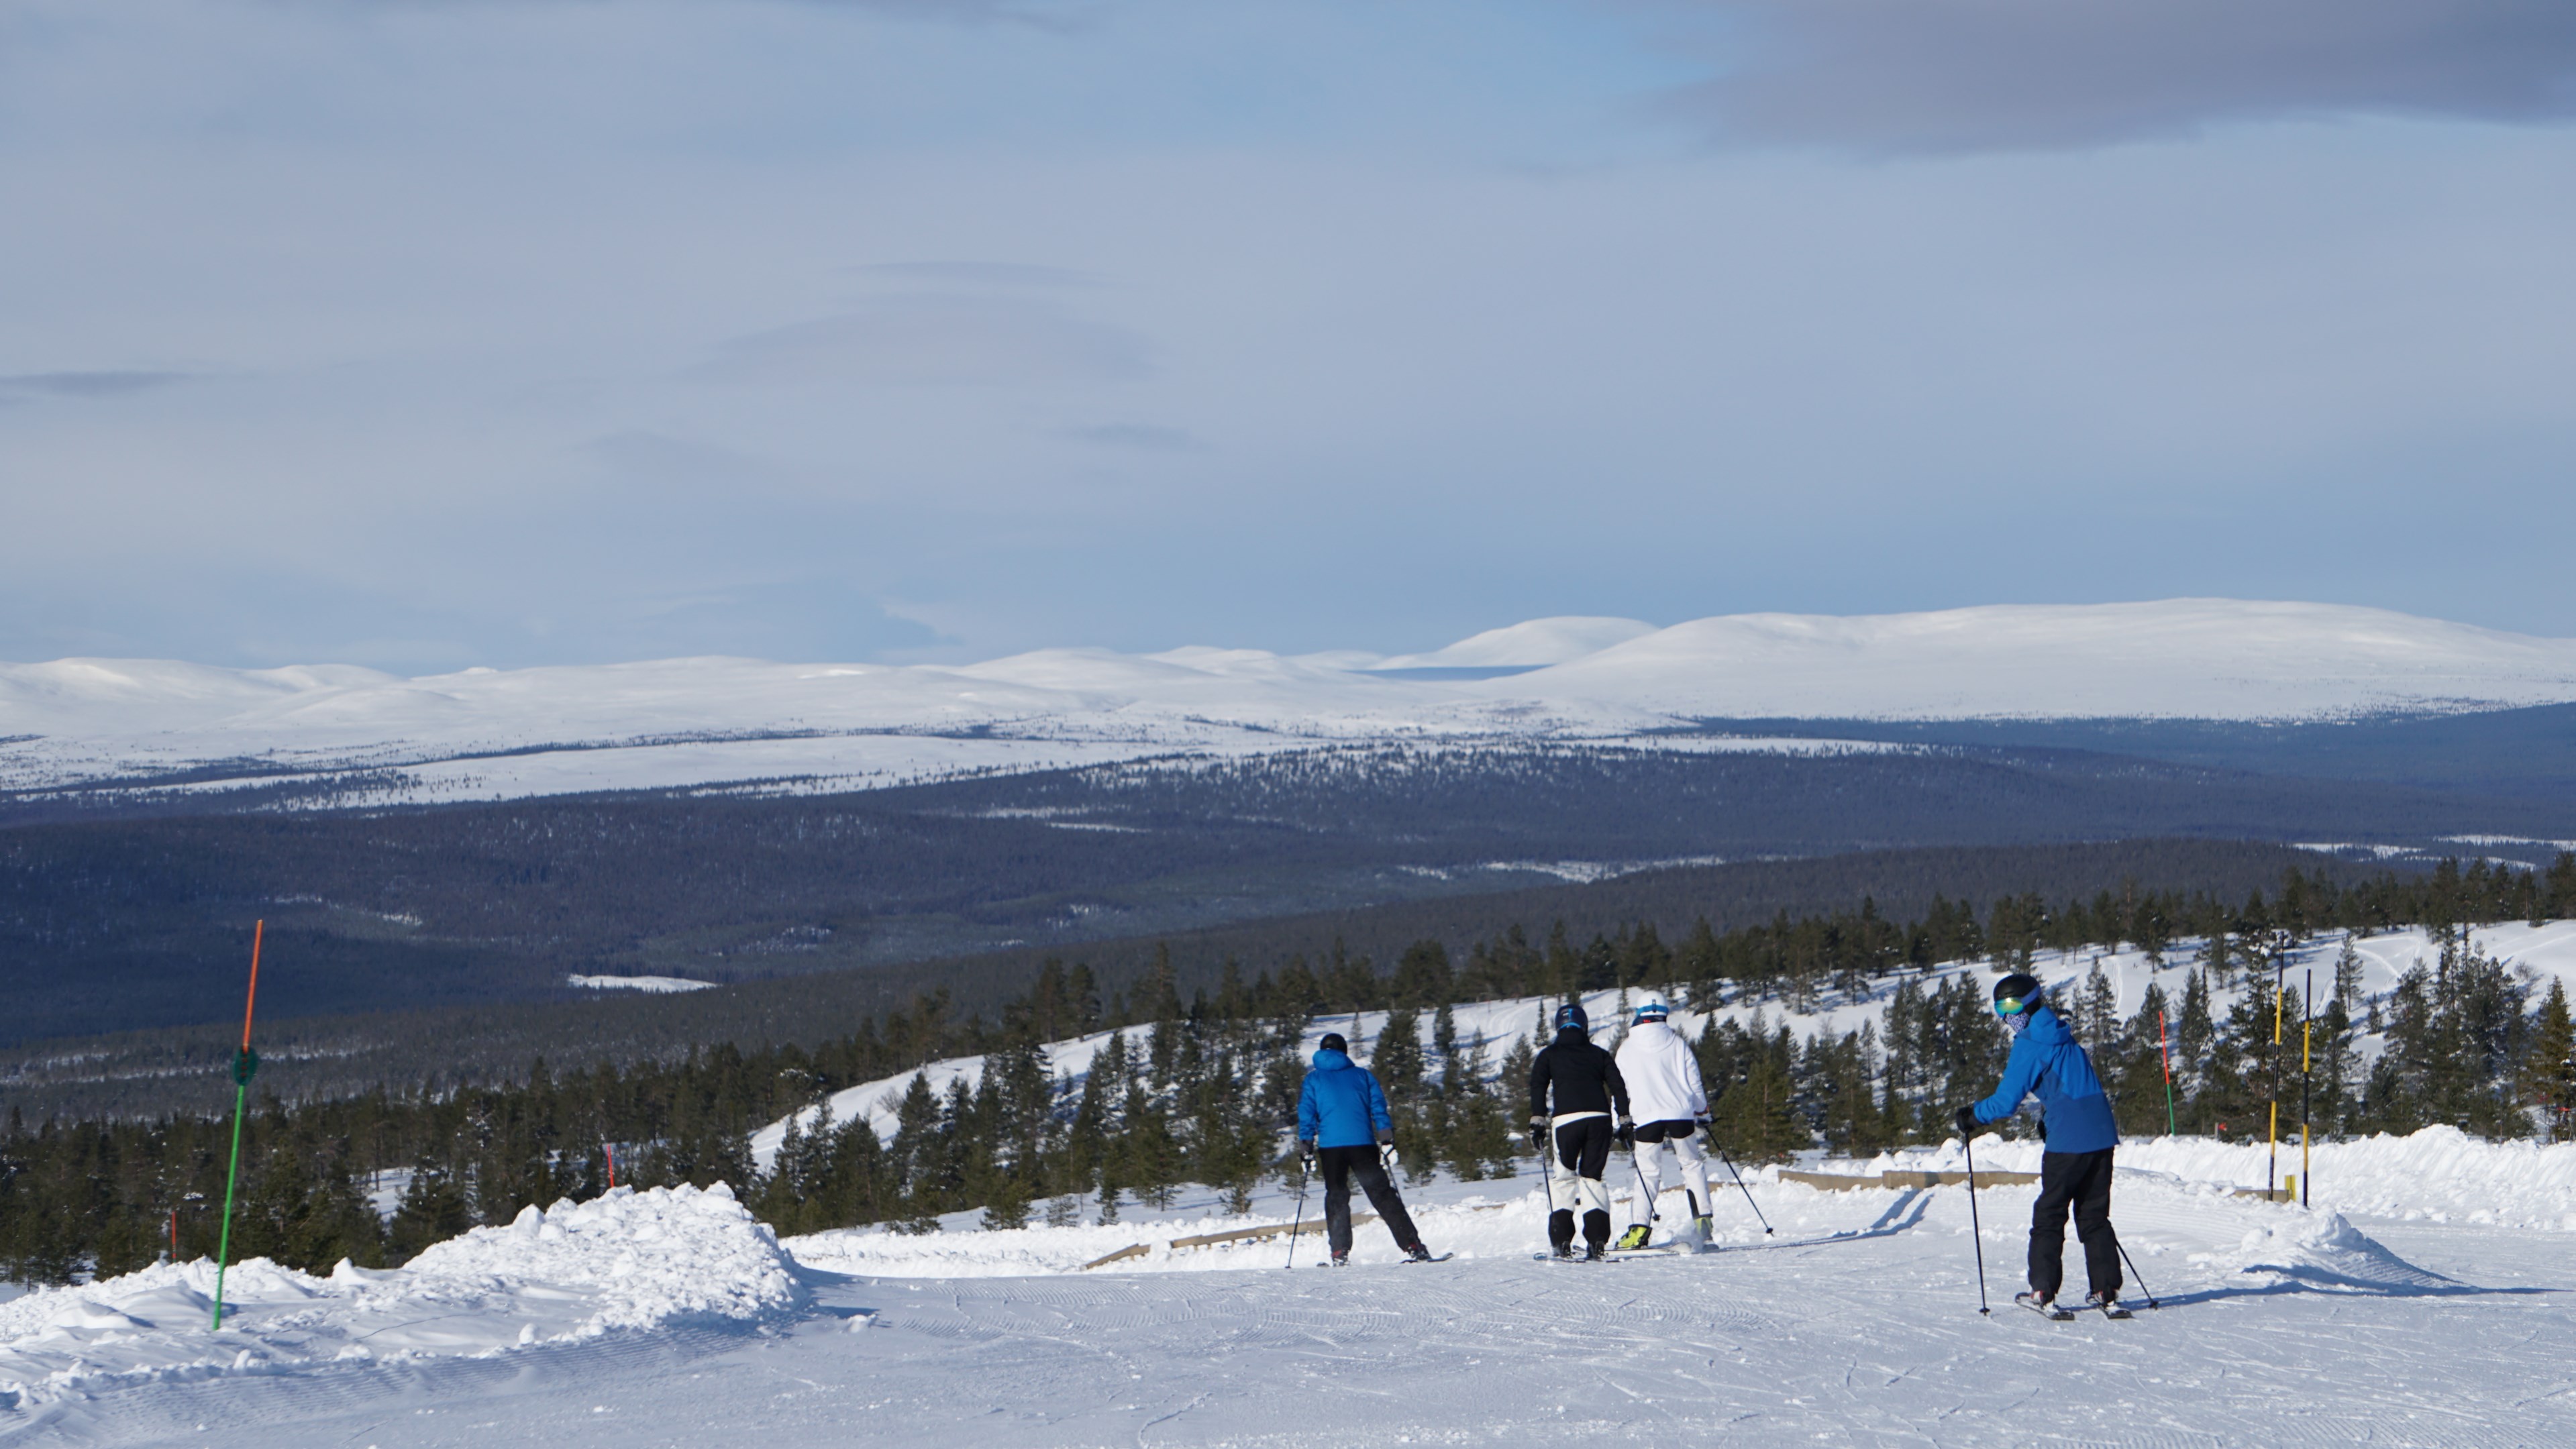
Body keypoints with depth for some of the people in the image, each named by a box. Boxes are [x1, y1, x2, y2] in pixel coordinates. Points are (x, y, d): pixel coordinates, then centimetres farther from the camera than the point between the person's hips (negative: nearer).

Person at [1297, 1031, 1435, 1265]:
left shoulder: (1313, 1080, 11)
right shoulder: (1363, 1075, 14)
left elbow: (1306, 1114, 5)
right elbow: (1378, 1106, 7)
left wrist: (1306, 1144, 7)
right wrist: (1386, 1137, 5)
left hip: (1330, 1146, -1)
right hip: (1363, 1143, 1)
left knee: (1336, 1197, 8)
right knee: (1382, 1194, 2)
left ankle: (1340, 1254, -5)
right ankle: (1412, 1245, -6)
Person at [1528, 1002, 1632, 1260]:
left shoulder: (1549, 1054, 14)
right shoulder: (1598, 1054, 19)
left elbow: (1538, 1087, 2)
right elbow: (1618, 1086, 11)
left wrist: (1537, 1122, 0)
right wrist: (1623, 1121, 14)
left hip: (1566, 1120, -2)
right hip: (1599, 1119, 2)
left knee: (1563, 1178, 8)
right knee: (1592, 1178, 10)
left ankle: (1562, 1240, -4)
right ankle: (1597, 1240, -5)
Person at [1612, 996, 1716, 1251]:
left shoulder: (1627, 1049, 6)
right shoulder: (1677, 1044, 7)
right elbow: (1694, 1082, 9)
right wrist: (1703, 1113, 22)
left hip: (1646, 1117, -1)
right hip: (1680, 1115, 1)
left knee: (1648, 1172, 2)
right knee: (1692, 1165, 13)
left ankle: (1641, 1226, -11)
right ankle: (1703, 1219, 4)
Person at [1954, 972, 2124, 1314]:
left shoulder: (2030, 1046, -7)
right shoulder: (2065, 1037, 17)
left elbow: (2006, 1102, -8)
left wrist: (1972, 1118, 7)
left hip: (2067, 1140, -7)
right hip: (2102, 1135, 7)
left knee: (2049, 1214, 2)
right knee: (2094, 1216, 11)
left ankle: (2043, 1290, 1)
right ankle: (2106, 1290, 6)